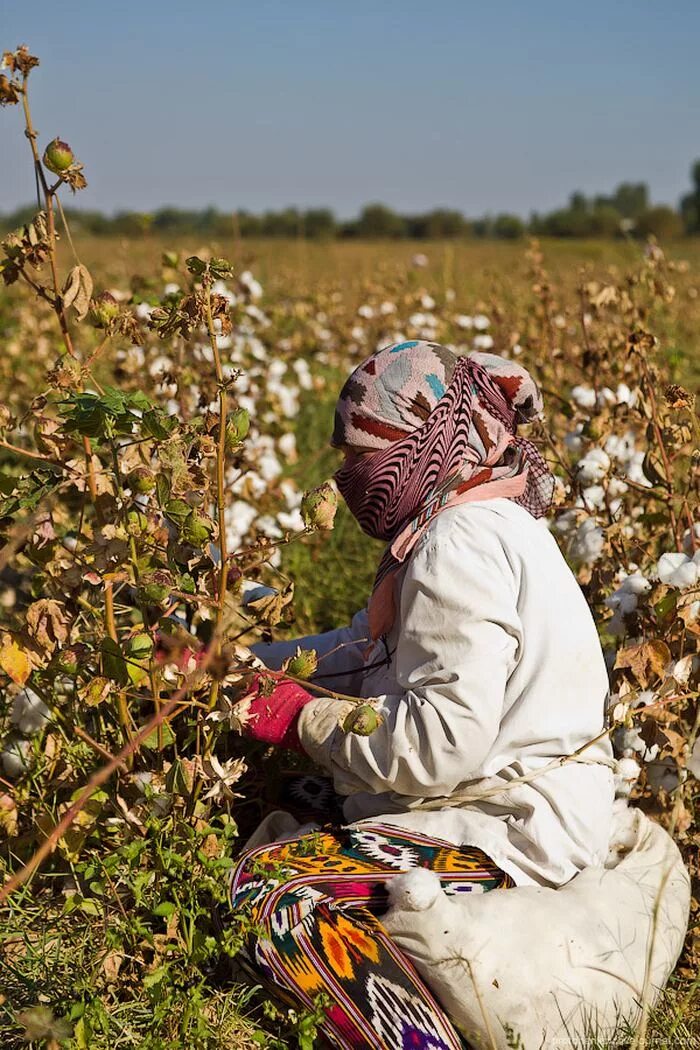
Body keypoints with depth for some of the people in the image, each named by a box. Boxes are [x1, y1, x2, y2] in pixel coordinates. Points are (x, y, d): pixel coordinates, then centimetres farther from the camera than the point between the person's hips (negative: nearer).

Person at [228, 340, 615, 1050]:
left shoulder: (460, 543, -19)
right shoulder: (487, 523, 14)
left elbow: (443, 742, -26)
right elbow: (366, 648, 17)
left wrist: (303, 719, -15)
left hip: (509, 832, -11)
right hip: (521, 804, 11)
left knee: (270, 886, -21)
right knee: (295, 822, 24)